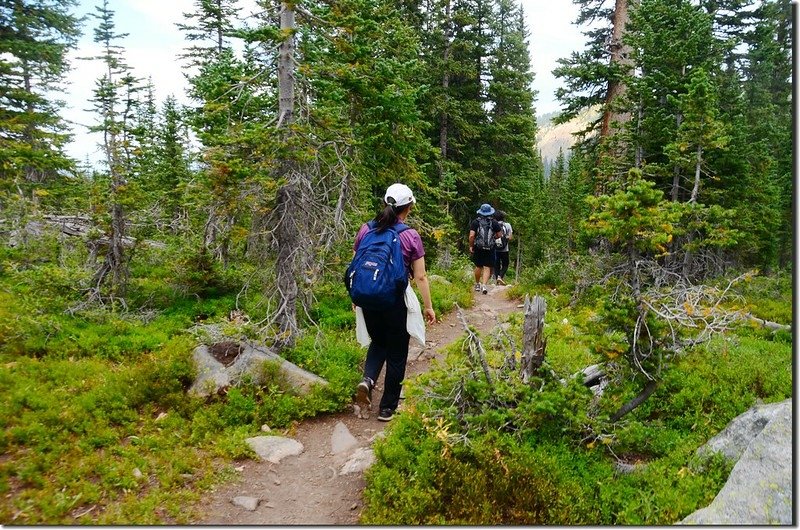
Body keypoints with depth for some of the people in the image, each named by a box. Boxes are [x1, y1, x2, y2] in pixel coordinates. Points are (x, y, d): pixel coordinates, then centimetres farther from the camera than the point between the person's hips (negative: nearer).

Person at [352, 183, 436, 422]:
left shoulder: (365, 229, 0)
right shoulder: (411, 236, -8)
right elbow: (420, 277, -7)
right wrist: (428, 307, 3)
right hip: (396, 301, -3)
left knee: (378, 342, 27)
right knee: (396, 353, 13)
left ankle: (368, 379, 2)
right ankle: (388, 407, 22)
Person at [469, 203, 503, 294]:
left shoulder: (475, 222, -4)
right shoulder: (494, 222, -1)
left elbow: (471, 236, -11)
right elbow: (499, 234, 5)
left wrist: (471, 246, 1)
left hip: (478, 248, 0)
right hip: (490, 248, 0)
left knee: (478, 266, 14)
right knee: (487, 268, 2)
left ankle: (477, 284, 27)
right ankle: (484, 285, -11)